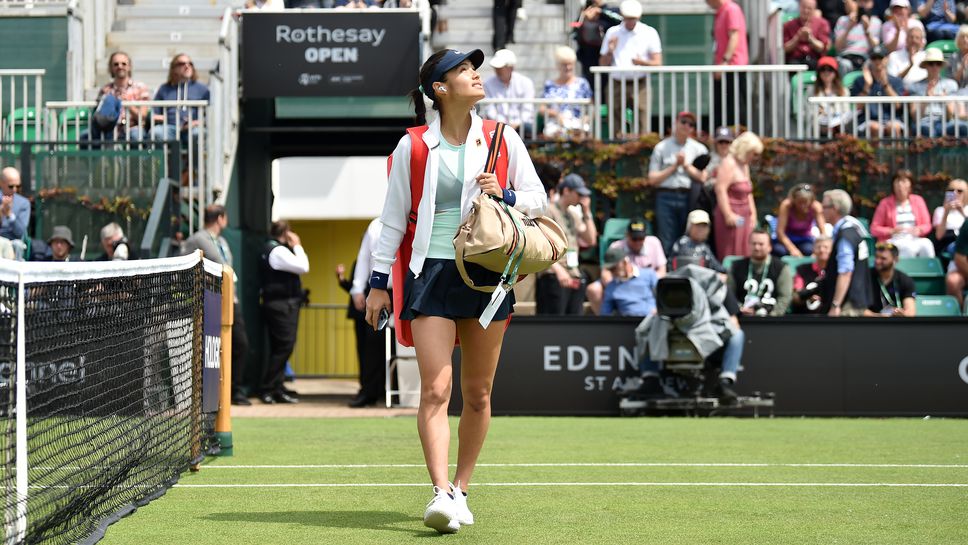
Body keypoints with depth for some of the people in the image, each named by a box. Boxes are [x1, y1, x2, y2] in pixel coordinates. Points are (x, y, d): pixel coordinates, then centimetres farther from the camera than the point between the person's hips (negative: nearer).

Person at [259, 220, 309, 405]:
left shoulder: (271, 249, 19)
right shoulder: (278, 251, -13)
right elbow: (303, 267, -19)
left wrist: (295, 247, 15)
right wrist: (297, 246, -7)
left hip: (276, 305, 11)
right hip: (282, 305, -11)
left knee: (280, 348, 11)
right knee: (284, 347, -10)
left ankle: (277, 390, 13)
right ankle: (267, 389, -10)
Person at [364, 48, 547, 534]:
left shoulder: (502, 138, 6)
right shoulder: (413, 146, 2)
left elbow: (538, 199, 11)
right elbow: (393, 217, 7)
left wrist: (505, 195, -10)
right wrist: (379, 281, 3)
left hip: (488, 272, 2)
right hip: (431, 271, -2)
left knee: (477, 393, 6)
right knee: (434, 390, -14)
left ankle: (460, 489, 18)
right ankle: (440, 493, -21)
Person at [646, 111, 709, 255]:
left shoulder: (699, 149, 12)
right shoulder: (662, 148, 9)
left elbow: (702, 177, 2)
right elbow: (652, 179, 4)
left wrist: (685, 165, -4)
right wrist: (674, 167, -1)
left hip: (689, 198, 1)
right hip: (666, 198, -1)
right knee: (666, 243, -4)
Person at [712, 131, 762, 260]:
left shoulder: (744, 165, 17)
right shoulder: (729, 164, -11)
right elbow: (720, 189, -20)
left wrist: (753, 213, 16)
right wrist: (728, 215, -23)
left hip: (744, 216, 9)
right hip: (732, 217, -9)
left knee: (745, 254, 6)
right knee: (732, 254, -9)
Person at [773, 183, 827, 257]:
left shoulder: (816, 207, -20)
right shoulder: (786, 205, -24)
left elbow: (823, 232, -24)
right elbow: (780, 232, -23)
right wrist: (792, 249, -36)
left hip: (805, 240, 1)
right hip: (786, 240, -1)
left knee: (809, 251, -33)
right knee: (779, 251, -35)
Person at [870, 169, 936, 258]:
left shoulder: (918, 200, 15)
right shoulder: (885, 203, 7)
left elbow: (927, 225, 15)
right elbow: (874, 229, 4)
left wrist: (919, 230, -9)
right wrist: (892, 231, -13)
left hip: (915, 240, 3)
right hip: (893, 241, -3)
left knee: (926, 244, -31)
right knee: (909, 247, -36)